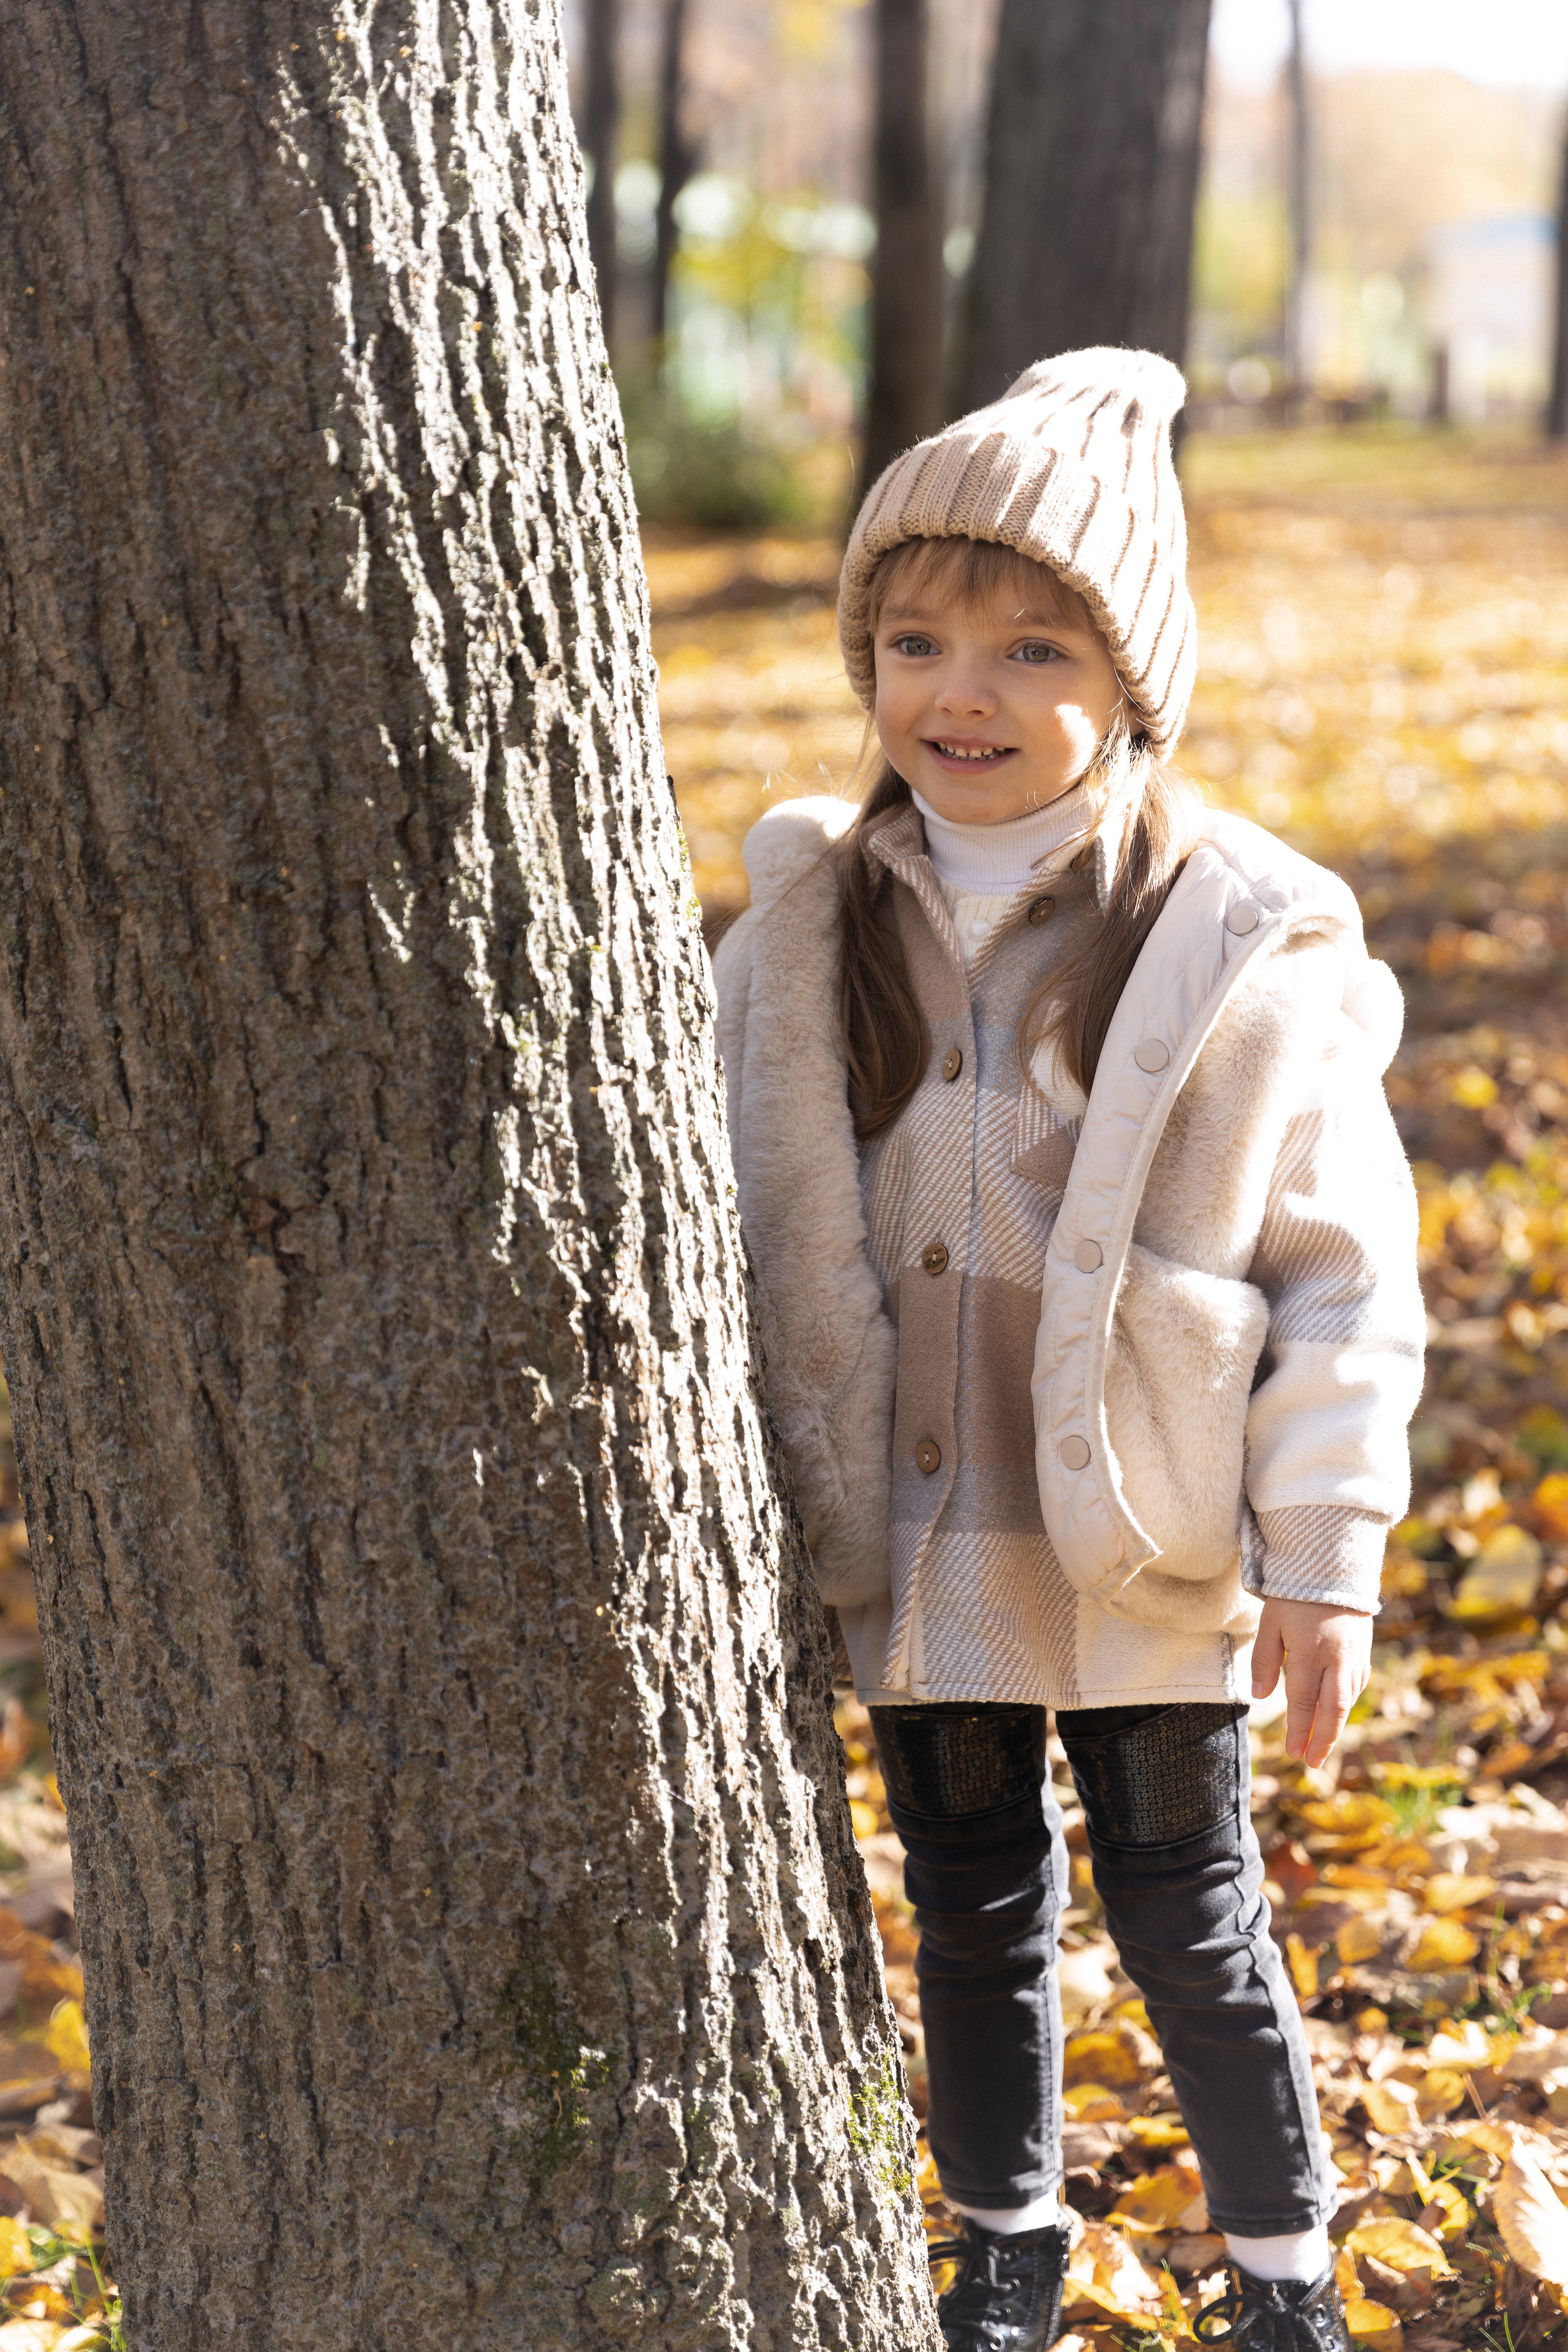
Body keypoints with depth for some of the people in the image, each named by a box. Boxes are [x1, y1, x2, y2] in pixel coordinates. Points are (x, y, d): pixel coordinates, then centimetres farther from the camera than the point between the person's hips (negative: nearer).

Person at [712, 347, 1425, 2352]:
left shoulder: (1246, 945, -12)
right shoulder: (811, 928, -2)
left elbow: (1341, 1267, -7)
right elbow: (736, 1233, 8)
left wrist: (1329, 1555, -10)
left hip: (1148, 1554, -3)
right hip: (911, 1547, 3)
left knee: (1188, 1915, 9)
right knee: (973, 1911, 18)